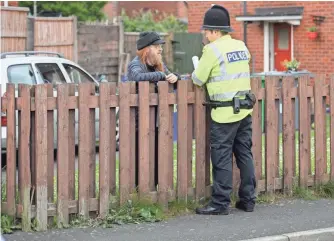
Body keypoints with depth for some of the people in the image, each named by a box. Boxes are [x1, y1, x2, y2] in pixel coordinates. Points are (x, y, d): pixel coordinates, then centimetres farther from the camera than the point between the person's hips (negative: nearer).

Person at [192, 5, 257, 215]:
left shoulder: (213, 50, -11)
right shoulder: (241, 46, 10)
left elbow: (198, 80, -5)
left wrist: (197, 71, 16)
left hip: (224, 112, -7)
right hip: (245, 109, 7)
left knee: (222, 158, -2)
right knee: (245, 154, 12)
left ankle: (221, 203, 1)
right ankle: (248, 200, 17)